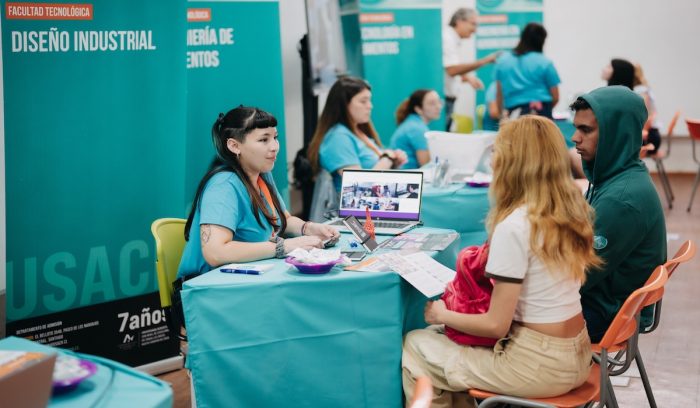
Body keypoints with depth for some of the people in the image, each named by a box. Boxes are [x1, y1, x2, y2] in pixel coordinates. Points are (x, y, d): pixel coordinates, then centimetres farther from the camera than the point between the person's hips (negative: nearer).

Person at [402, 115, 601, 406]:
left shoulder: (513, 226, -22)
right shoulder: (571, 210, 0)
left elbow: (496, 325, -19)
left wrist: (442, 315, -2)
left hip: (539, 363, -8)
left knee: (414, 346, 8)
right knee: (449, 337, 24)